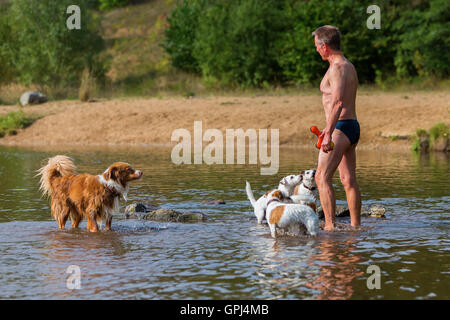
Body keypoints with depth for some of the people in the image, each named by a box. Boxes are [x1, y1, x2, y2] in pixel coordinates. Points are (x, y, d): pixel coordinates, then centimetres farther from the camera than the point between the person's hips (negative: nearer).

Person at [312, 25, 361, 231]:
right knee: (349, 180, 12)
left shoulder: (337, 68, -15)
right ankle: (355, 225, 16)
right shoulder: (349, 66, 17)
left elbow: (338, 101, -27)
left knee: (322, 177, -12)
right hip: (352, 126, 10)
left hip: (340, 128, -10)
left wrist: (329, 133, -32)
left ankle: (330, 226, -18)